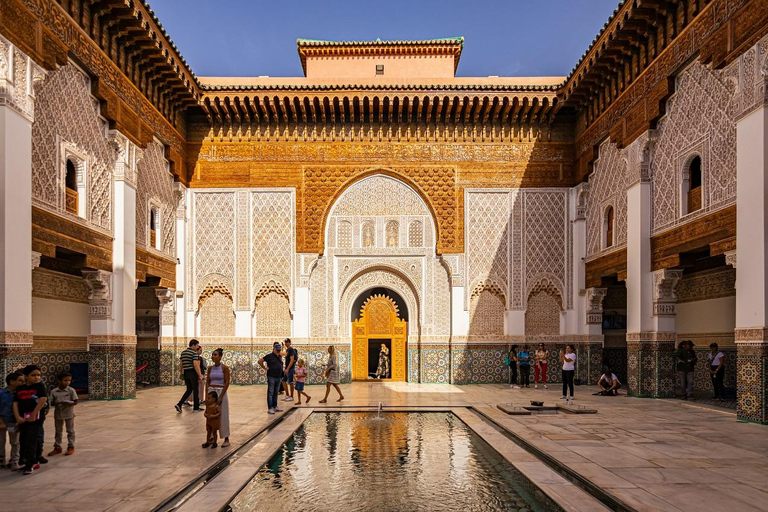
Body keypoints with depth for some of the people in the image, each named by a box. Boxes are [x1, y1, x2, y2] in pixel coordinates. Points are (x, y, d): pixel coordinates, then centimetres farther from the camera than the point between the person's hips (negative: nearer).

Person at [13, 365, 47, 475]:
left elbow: (43, 400, -16)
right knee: (22, 441, 13)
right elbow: (15, 403, 6)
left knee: (31, 441, -8)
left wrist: (33, 415, -16)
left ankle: (29, 465, -2)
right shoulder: (20, 389, 10)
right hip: (22, 419, 6)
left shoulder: (40, 386, -4)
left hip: (35, 418, -6)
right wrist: (18, 417, -7)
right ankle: (34, 462, 27)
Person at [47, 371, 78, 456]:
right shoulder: (54, 391, -4)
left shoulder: (71, 390, -10)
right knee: (58, 432, 14)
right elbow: (52, 403, -2)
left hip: (69, 414, -2)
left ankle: (71, 447, 17)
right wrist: (57, 403, -23)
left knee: (70, 431, 7)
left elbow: (75, 402, -9)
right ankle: (57, 447, 25)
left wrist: (68, 403, -27)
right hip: (58, 414, 2)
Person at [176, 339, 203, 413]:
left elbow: (181, 365, 15)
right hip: (192, 373, -7)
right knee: (195, 390, 6)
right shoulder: (194, 353, -12)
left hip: (185, 373, 7)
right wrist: (200, 375, -19)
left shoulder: (183, 352, 11)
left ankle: (179, 404, 0)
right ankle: (196, 407, 14)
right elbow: (196, 365, -20)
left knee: (189, 390, 16)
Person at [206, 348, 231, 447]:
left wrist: (221, 396, -15)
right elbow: (207, 382, 7)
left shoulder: (225, 367, -8)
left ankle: (226, 439, 11)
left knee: (223, 416, 1)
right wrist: (206, 396, -2)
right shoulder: (210, 368, 6)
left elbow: (227, 383, -11)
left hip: (221, 392, -5)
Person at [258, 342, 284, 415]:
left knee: (276, 393, 13)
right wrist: (265, 368, -7)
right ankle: (270, 408, -1)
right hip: (271, 377, -6)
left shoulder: (280, 357, 11)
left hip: (279, 377, 7)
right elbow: (260, 361, -9)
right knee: (270, 393, -3)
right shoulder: (269, 356, -8)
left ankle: (275, 407, 21)